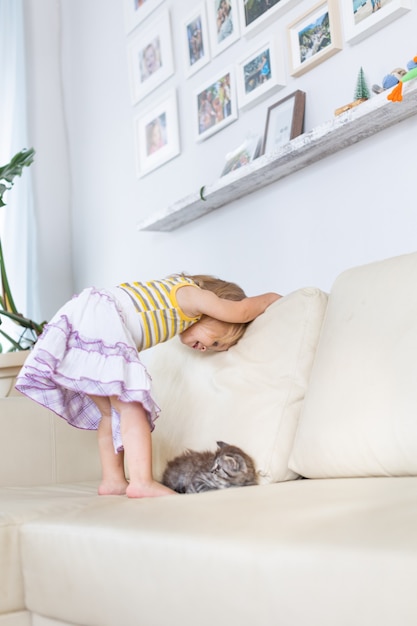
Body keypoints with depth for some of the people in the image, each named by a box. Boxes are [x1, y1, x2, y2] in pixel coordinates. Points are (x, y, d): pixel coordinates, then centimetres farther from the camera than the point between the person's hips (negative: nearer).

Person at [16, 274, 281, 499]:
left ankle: (112, 480, 10)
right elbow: (239, 312, -7)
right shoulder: (190, 293, -1)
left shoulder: (173, 292, 25)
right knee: (130, 404, -15)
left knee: (112, 411, 11)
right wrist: (267, 298, 11)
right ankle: (142, 482, -22)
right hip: (100, 320, -10)